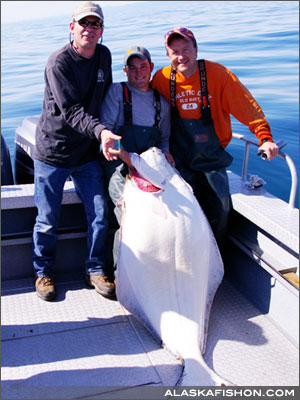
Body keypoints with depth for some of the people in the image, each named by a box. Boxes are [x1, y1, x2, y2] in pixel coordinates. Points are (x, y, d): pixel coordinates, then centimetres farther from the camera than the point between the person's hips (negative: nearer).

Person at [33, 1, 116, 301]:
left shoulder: (104, 55, 6)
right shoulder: (58, 62, -14)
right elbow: (71, 111, -25)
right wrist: (99, 131, -41)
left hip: (88, 153, 5)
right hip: (53, 152, -5)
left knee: (100, 215, 3)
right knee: (48, 219, 5)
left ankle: (95, 270, 23)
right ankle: (43, 272, 27)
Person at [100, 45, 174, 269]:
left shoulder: (161, 101, 21)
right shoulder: (116, 92, 10)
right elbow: (106, 128, 1)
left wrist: (165, 152, 3)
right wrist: (124, 155, -17)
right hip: (120, 164, -3)